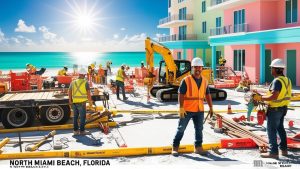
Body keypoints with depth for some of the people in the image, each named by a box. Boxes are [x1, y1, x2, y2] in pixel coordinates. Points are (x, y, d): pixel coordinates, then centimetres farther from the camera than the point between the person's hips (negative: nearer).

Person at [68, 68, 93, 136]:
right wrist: (90, 101, 0)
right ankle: (82, 130, 9)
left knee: (75, 116, 15)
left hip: (74, 102, 4)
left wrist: (70, 100, 4)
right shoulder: (85, 82, -6)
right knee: (82, 117, 6)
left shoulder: (73, 82, 6)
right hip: (82, 102, -4)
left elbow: (69, 91, -1)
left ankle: (75, 130, 19)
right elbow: (88, 93, -9)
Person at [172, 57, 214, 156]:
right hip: (187, 110, -5)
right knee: (181, 129, 3)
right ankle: (175, 147, 11)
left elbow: (207, 95, 15)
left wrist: (211, 108, 12)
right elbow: (181, 94, -12)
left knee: (199, 129, 11)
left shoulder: (204, 81, 9)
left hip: (200, 110, 5)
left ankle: (198, 147, 23)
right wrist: (181, 108, -18)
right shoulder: (186, 80, -7)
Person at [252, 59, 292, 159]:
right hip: (283, 108, 9)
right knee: (280, 128, 20)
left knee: (271, 130, -1)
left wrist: (260, 98, -19)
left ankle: (273, 152, 2)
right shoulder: (286, 80, 8)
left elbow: (274, 96, -29)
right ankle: (284, 149, 28)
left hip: (275, 109, -9)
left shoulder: (277, 81, -21)